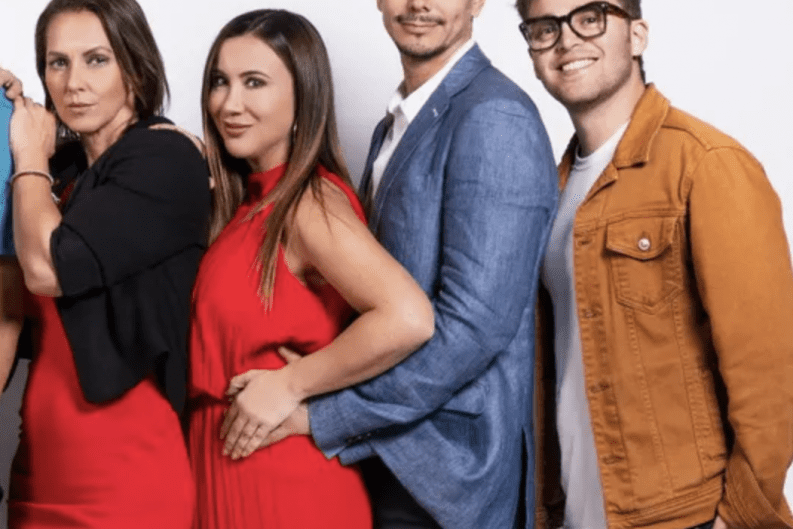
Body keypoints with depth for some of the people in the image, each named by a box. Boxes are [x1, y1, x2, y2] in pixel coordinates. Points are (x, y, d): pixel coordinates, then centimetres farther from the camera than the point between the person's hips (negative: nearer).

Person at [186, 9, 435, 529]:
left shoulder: (309, 202, -18)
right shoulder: (250, 199, 7)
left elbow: (408, 319, -32)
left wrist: (291, 384, -22)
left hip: (285, 479, -8)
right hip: (229, 465, 8)